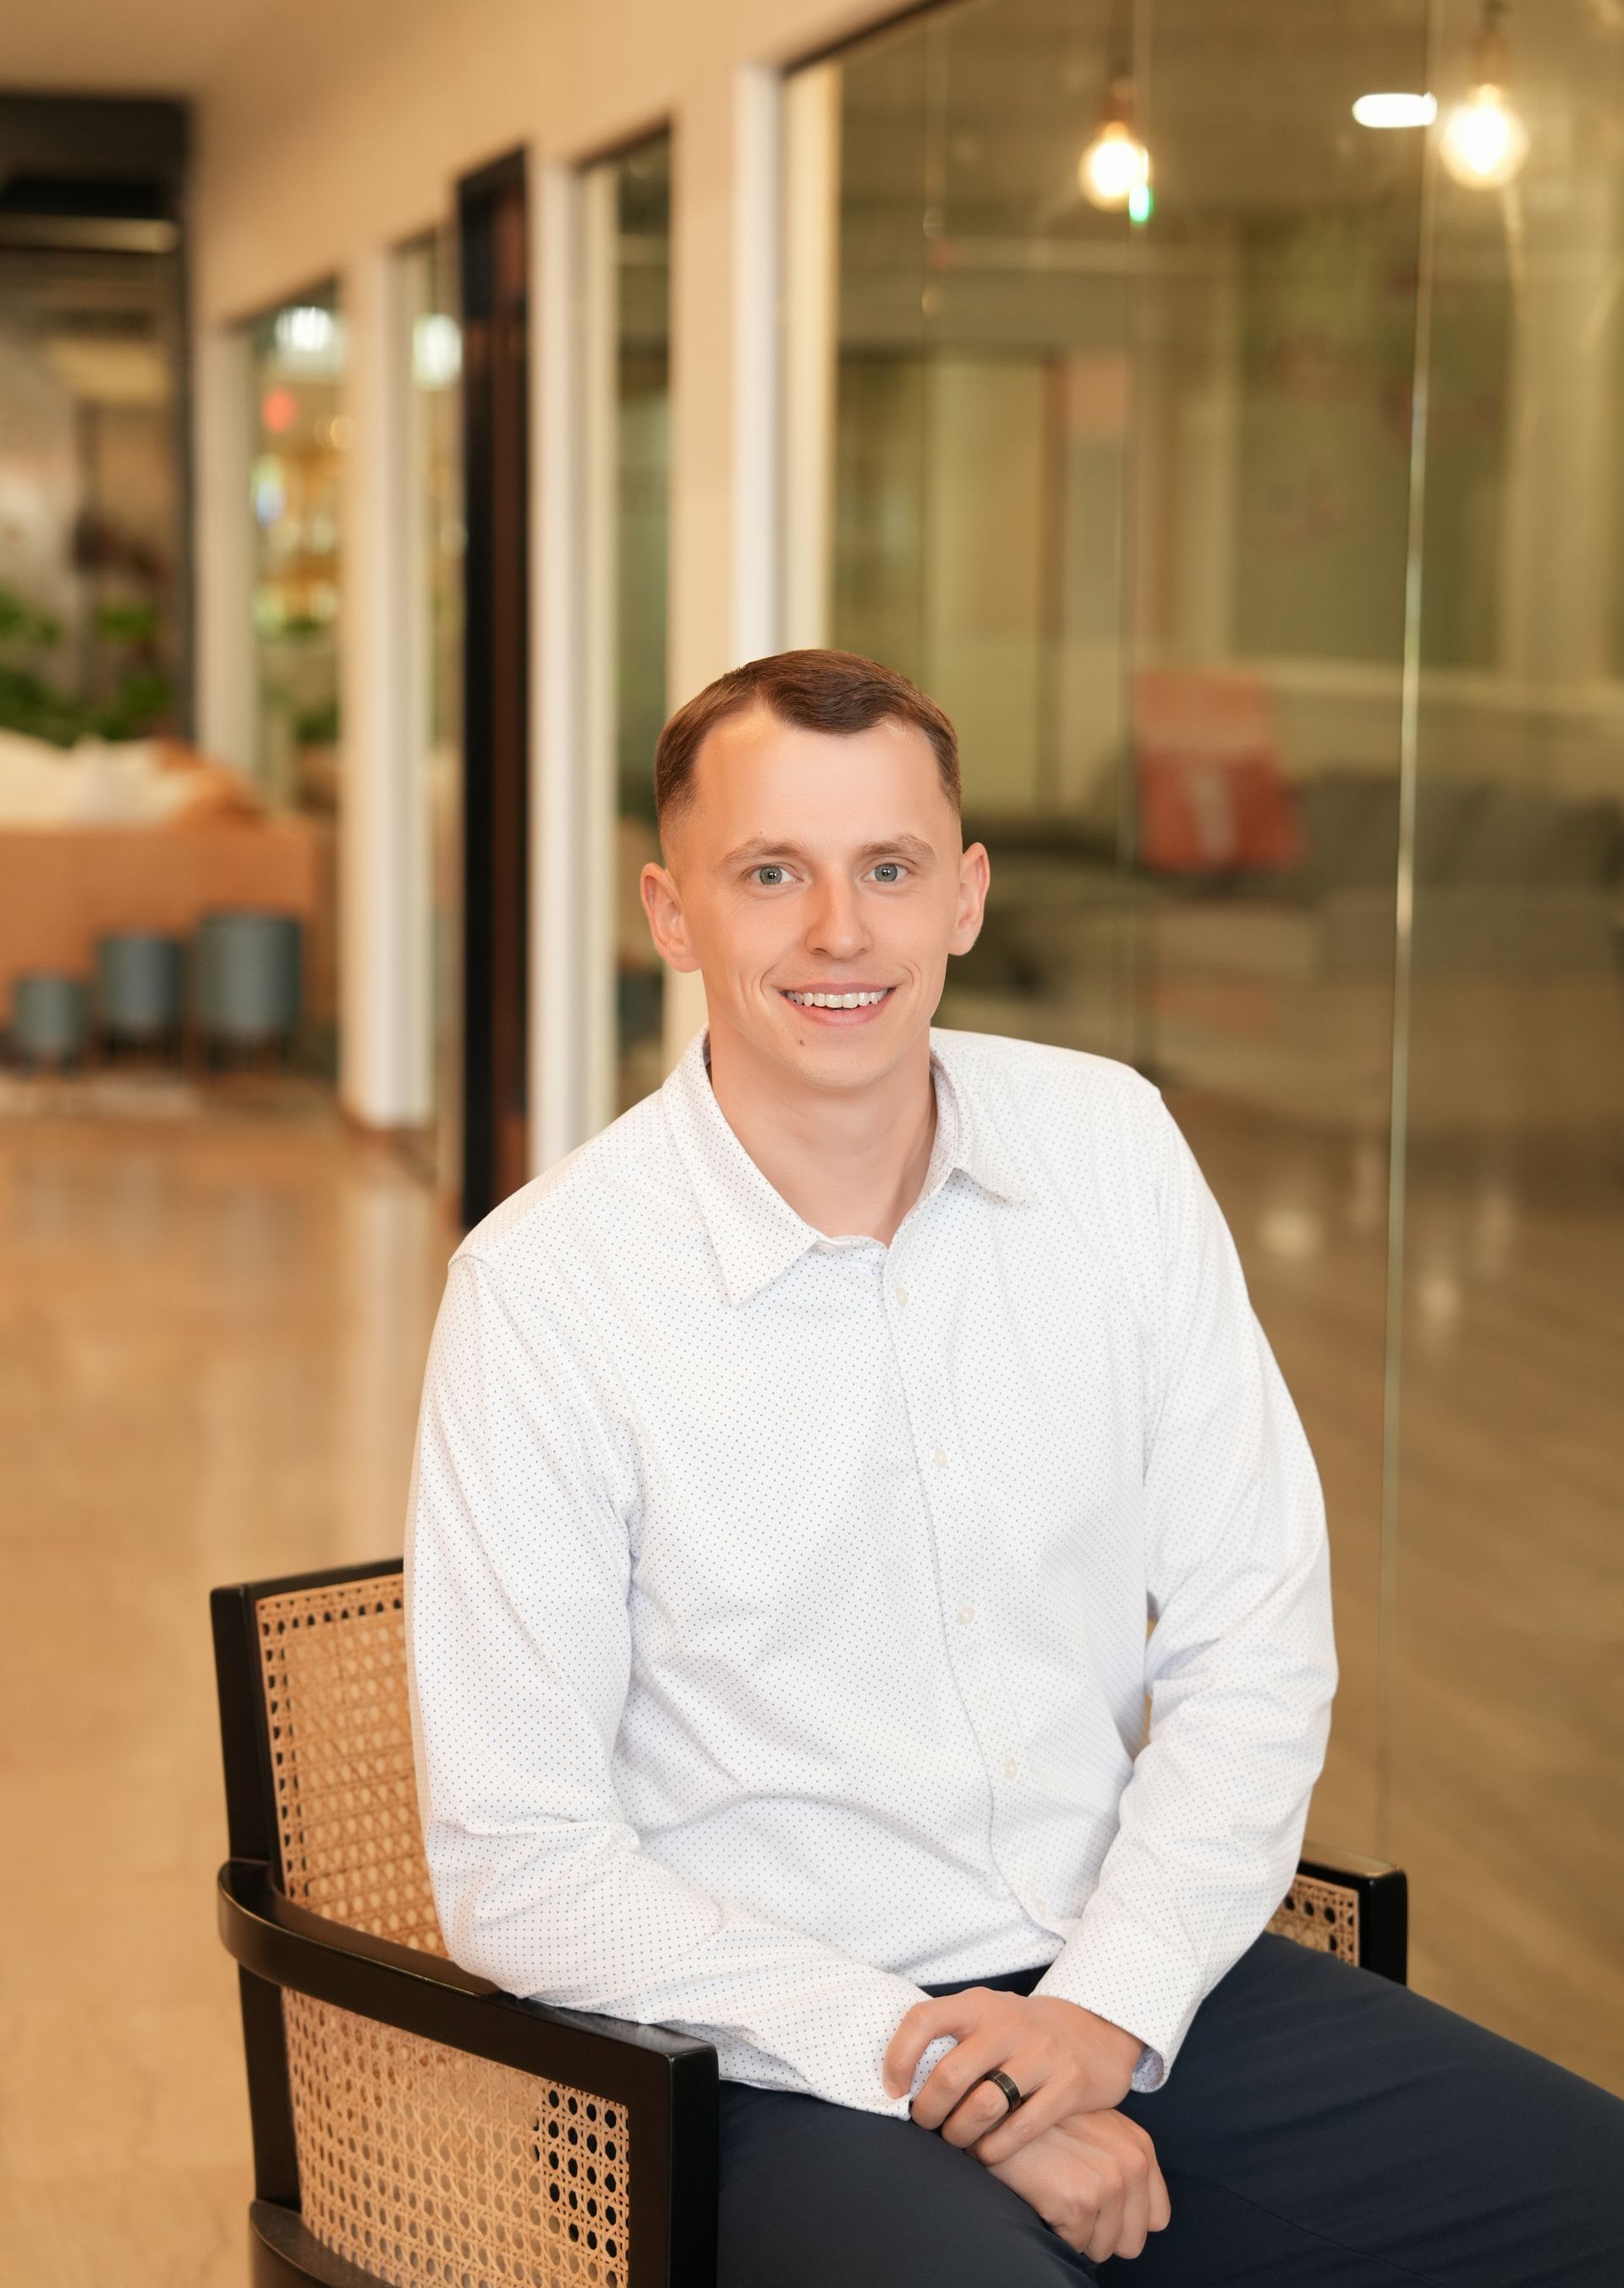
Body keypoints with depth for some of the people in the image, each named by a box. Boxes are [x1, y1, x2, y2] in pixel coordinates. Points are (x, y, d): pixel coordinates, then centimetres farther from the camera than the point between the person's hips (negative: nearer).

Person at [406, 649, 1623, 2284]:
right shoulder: (545, 1288, -10)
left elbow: (1255, 1629, 4)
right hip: (790, 2055, -4)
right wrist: (924, 2067, -14)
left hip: (1133, 1987, 5)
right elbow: (518, 1874, -10)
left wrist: (1111, 2003, -9)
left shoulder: (1112, 1146, 2)